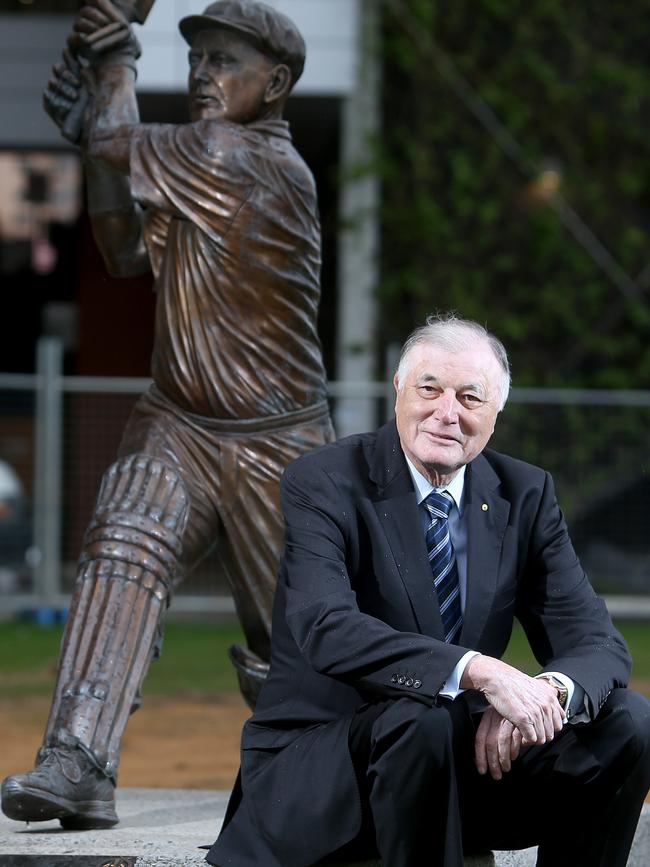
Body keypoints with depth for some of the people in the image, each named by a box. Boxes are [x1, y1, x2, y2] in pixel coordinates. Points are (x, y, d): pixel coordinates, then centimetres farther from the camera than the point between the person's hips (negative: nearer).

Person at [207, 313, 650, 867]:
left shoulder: (525, 495, 4)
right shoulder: (322, 484, -11)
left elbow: (597, 644, -2)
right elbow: (325, 628, -28)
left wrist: (553, 691, -28)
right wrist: (478, 671, -41)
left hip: (463, 758, 5)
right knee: (421, 718, -36)